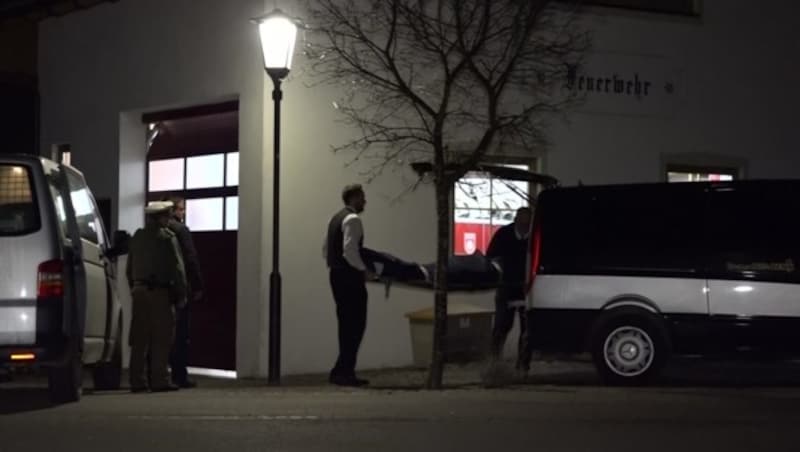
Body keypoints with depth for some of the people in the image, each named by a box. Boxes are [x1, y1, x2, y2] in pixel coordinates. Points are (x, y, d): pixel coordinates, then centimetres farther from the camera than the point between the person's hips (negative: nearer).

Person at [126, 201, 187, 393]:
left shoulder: (137, 237, 14)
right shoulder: (167, 237, -7)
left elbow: (129, 269, 17)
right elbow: (177, 268, -10)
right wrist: (181, 294, -4)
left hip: (139, 290, 6)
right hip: (159, 291, -6)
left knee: (139, 338, 8)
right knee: (161, 338, -3)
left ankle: (137, 381, 9)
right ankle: (159, 380, -5)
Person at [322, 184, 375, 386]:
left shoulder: (335, 219, 17)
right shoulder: (353, 219, -12)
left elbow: (325, 249, 20)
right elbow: (350, 250, -22)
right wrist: (364, 270, -13)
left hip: (336, 275, 10)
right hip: (350, 277, -10)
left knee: (347, 325, 12)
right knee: (356, 325, -7)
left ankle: (346, 372, 13)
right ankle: (342, 371, -10)